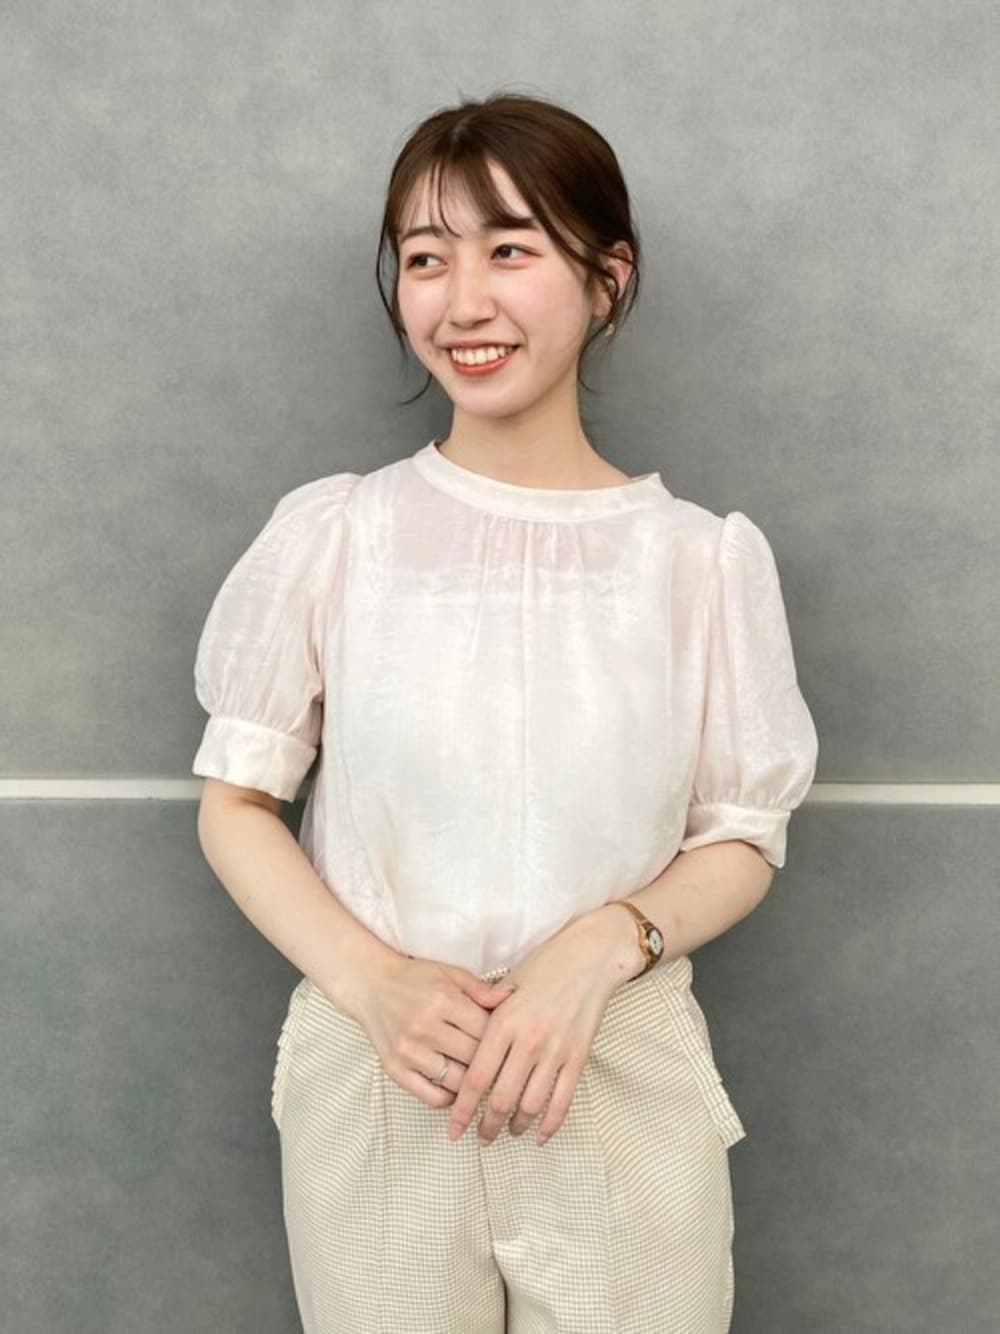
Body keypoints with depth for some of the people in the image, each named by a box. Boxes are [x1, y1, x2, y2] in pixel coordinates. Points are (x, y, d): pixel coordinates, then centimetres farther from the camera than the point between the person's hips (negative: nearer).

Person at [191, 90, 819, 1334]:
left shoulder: (706, 557, -5)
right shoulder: (326, 533, -5)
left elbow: (745, 836, 2)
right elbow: (235, 802, 0)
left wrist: (603, 947, -16)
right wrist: (372, 982, -15)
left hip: (626, 1086, 0)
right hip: (371, 1089, 0)